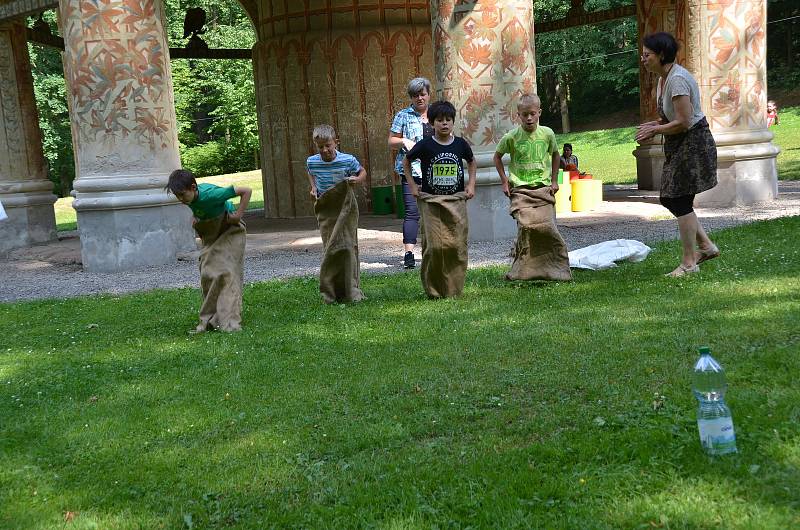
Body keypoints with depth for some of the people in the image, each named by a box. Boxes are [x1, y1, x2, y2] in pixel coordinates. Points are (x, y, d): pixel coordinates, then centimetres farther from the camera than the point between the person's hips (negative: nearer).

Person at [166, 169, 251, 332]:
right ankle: (210, 321, 11)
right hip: (210, 236, 7)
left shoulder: (210, 194, -33)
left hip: (229, 231, -7)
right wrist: (195, 216, -1)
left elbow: (246, 191, -28)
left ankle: (230, 323, -18)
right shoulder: (189, 196, -13)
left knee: (226, 273, -16)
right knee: (207, 274, 3)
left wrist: (238, 215, -27)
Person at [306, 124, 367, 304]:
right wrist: (313, 188, 2)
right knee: (328, 248, 7)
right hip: (325, 210, 3)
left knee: (347, 246, -5)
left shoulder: (348, 160, -14)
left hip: (345, 208, -3)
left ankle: (351, 292, 2)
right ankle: (330, 293, 15)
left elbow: (362, 172, 5)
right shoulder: (312, 161, -5)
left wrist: (357, 180, -17)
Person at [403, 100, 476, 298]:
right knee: (434, 245, -9)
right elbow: (406, 161, 11)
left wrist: (471, 185, 12)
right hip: (431, 202, -2)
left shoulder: (460, 144, 3)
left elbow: (472, 162, 22)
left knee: (457, 245, -1)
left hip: (456, 201, 2)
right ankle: (433, 289, 6)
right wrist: (412, 185, 5)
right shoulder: (425, 145, -4)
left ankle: (454, 288, 11)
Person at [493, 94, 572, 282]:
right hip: (520, 190, -2)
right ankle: (523, 271, -2)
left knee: (547, 227, -8)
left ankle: (556, 269, 7)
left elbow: (555, 155, 19)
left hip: (543, 189, 2)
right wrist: (504, 181, 5)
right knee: (525, 228, -14)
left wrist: (554, 180, 13)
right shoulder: (511, 137, -5)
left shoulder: (547, 134, 1)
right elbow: (497, 157, 11)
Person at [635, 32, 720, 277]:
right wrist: (655, 125, 4)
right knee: (669, 198, 13)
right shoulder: (664, 77, 10)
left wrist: (654, 130, -14)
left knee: (680, 201, -5)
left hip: (692, 143, -10)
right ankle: (706, 246, 21)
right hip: (680, 146, 10)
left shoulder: (677, 79, -22)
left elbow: (683, 121, -25)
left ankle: (689, 262, 5)